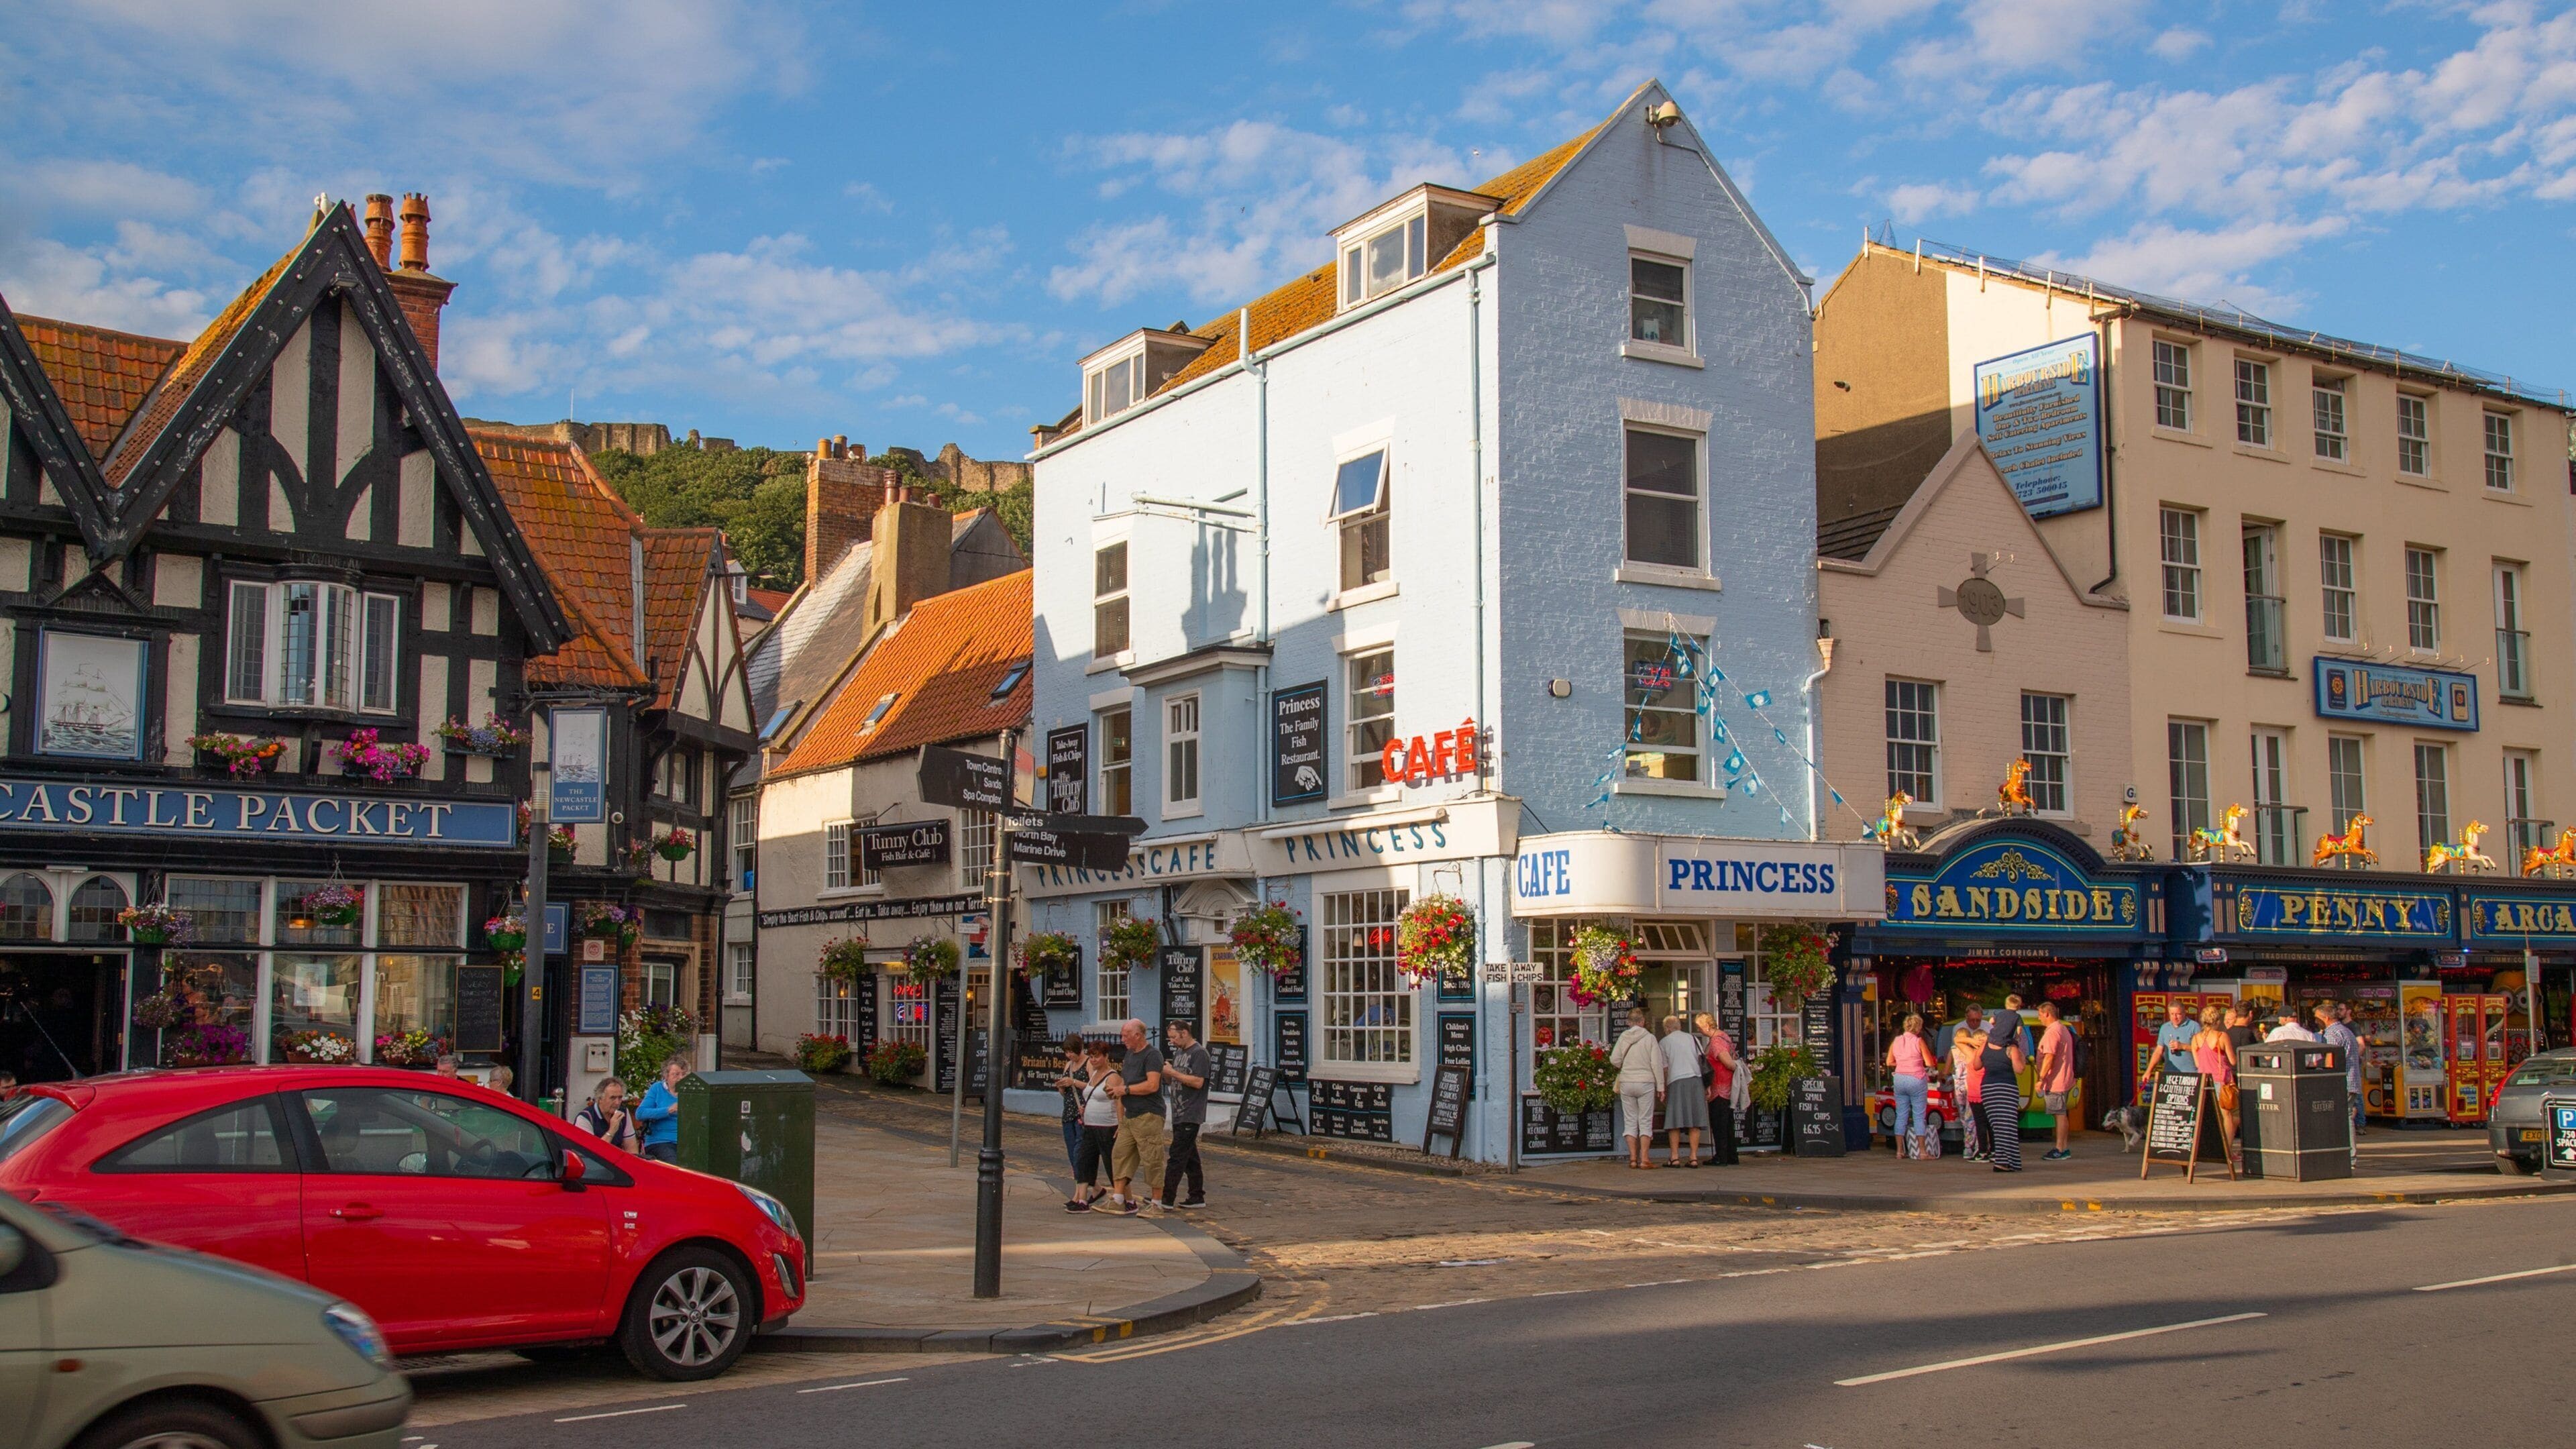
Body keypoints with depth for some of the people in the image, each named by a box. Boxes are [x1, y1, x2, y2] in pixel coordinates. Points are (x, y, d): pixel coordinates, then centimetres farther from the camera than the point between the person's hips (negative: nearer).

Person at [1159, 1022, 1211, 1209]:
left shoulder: (1199, 1053, -11)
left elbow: (1198, 1082, -19)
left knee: (1177, 1156, -10)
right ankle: (1197, 1197, 16)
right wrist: (1165, 1072, 1)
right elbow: (1171, 1080, 22)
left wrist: (1173, 1072, -17)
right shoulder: (1179, 1053, 17)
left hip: (1190, 1115, -9)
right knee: (1190, 1157, 11)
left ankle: (1166, 1199, -11)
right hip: (1179, 1114, 9)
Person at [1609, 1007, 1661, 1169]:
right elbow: (1657, 1064, -6)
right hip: (1646, 1083, -2)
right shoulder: (1649, 1037, -5)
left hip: (1626, 1083, 2)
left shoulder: (1623, 1037, 1)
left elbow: (1614, 1060, 0)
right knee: (1645, 1122, 2)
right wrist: (1660, 1087, 0)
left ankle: (1633, 1158, 6)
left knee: (1630, 1121, 9)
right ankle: (1644, 1159, -3)